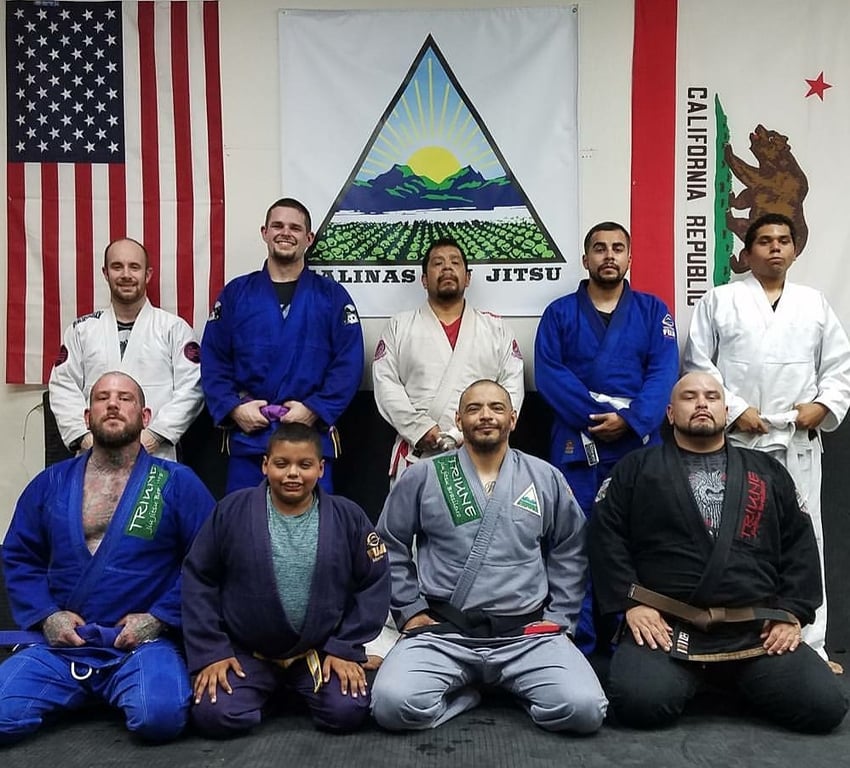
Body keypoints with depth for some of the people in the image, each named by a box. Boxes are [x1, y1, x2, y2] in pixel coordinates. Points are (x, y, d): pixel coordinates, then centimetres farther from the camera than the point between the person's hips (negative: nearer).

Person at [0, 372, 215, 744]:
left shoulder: (177, 482, 0)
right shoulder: (50, 483, 10)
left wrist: (159, 618, -12)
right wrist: (46, 615, -4)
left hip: (143, 642, -2)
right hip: (57, 642, 2)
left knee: (160, 716, -28)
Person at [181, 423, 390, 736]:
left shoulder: (348, 517, -6)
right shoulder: (232, 511, -8)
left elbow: (374, 585, -1)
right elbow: (199, 579, -2)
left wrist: (345, 648, -6)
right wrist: (210, 651, -7)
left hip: (321, 650, 0)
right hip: (244, 651, 0)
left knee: (348, 712, -19)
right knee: (214, 716, -20)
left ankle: (301, 689, 16)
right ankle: (267, 690, 16)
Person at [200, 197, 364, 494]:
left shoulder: (332, 295, 6)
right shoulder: (236, 293, 9)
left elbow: (348, 363, -1)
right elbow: (213, 361, 6)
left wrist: (314, 410, -12)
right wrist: (233, 408, -8)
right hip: (247, 434, 1)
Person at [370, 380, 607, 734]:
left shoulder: (546, 478, 8)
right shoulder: (423, 476, 3)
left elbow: (569, 552, 13)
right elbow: (390, 546, 8)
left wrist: (558, 618, 5)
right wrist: (410, 611, 2)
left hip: (527, 632, 1)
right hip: (443, 631, 0)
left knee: (583, 709, -22)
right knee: (393, 704, -26)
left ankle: (516, 688, 10)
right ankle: (461, 693, 6)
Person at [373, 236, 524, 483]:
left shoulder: (496, 328, 15)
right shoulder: (399, 326, 13)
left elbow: (512, 385, 7)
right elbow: (385, 383, 3)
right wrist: (420, 428, -10)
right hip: (416, 455, 0)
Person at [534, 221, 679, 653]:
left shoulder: (653, 311, 10)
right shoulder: (560, 312, 8)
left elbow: (663, 374, -2)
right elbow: (548, 375, -5)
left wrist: (630, 420, -18)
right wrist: (595, 417, -16)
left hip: (638, 444, 1)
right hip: (575, 445, 0)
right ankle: (577, 643, 13)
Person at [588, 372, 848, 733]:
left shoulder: (768, 471, 18)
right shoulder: (636, 468, 11)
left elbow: (800, 545, 13)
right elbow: (606, 536, 2)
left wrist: (793, 612, 0)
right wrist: (630, 603, -9)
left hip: (757, 631, 2)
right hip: (664, 627, -2)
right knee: (640, 702, -28)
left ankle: (734, 676, 11)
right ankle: (691, 676, 6)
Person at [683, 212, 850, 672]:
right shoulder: (719, 301, 4)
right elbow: (697, 364, -2)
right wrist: (734, 410, -10)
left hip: (799, 443, 3)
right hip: (735, 440, -3)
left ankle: (809, 645, 17)